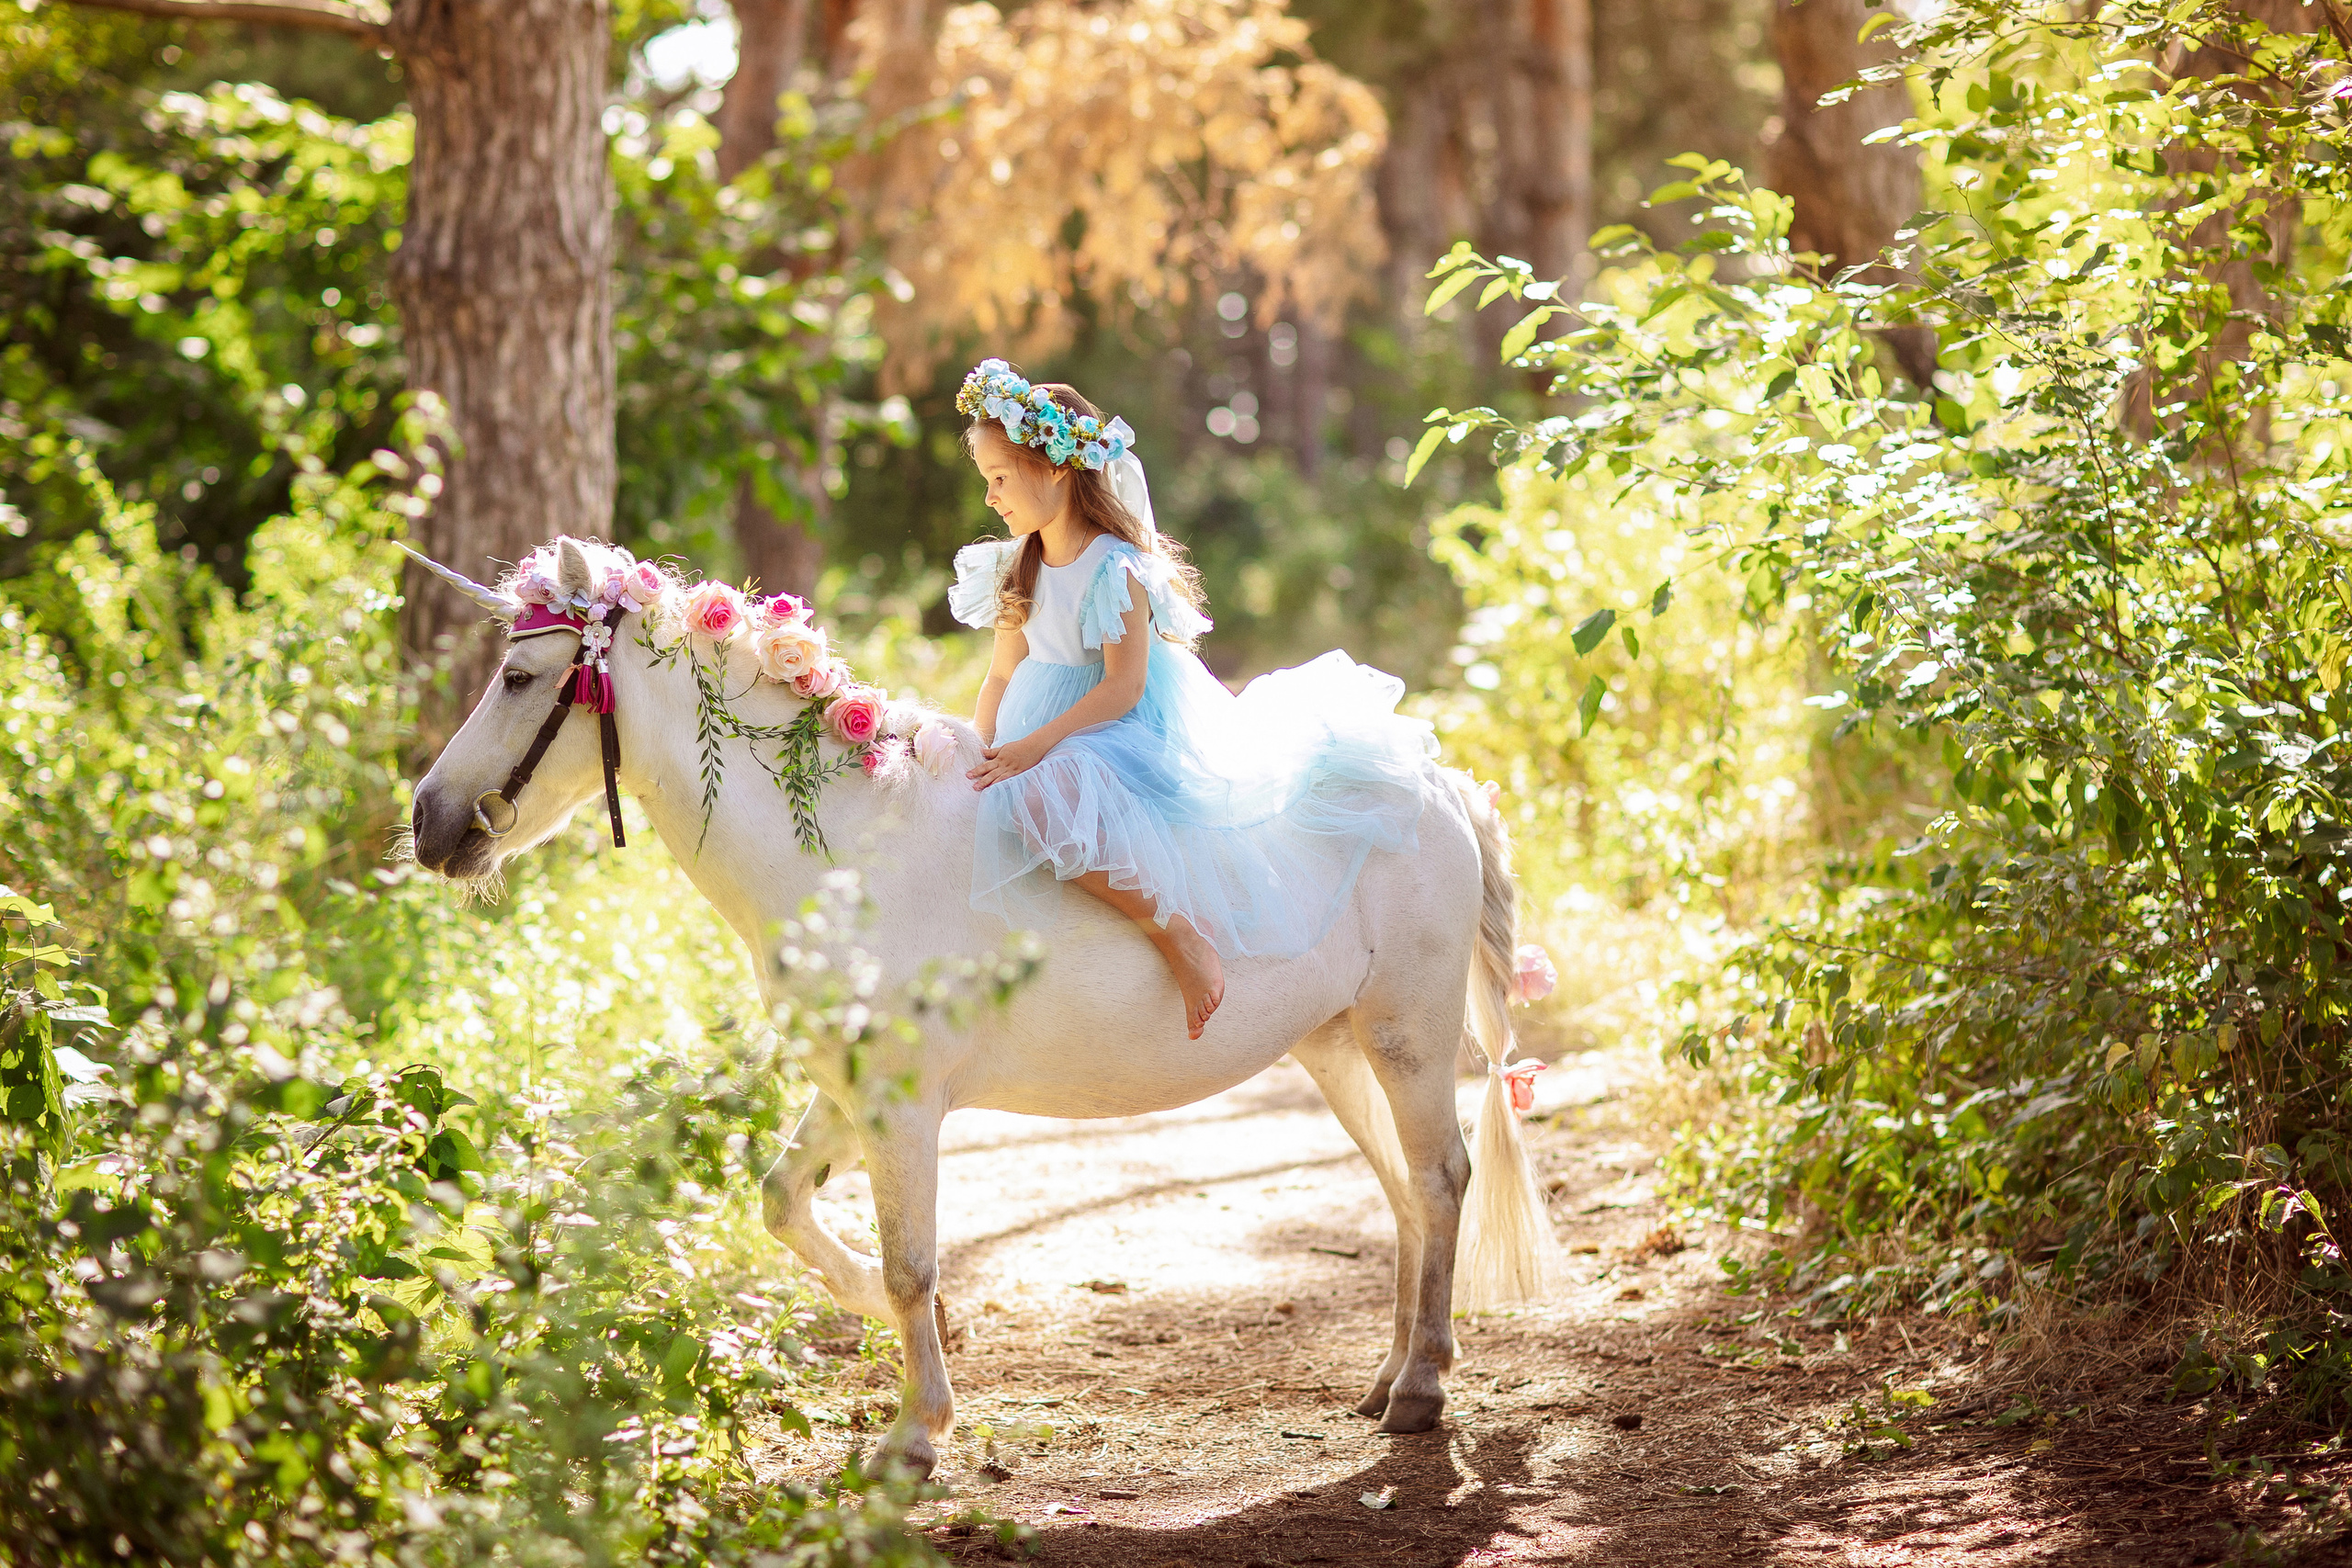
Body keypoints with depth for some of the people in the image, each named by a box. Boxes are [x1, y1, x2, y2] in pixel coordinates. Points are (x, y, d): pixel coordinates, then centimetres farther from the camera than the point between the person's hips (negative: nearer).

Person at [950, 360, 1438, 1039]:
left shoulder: (1116, 569, -16)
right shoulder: (1017, 570, 9)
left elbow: (1123, 687, -21)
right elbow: (1004, 675, 13)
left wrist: (1036, 746, -27)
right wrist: (978, 754, -1)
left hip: (1127, 729, -10)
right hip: (1047, 730, 10)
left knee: (1042, 799, -35)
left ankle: (1177, 929, -29)